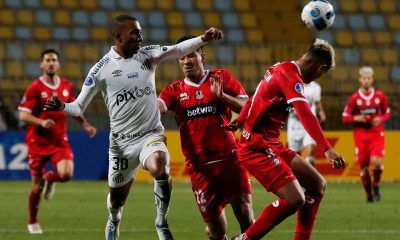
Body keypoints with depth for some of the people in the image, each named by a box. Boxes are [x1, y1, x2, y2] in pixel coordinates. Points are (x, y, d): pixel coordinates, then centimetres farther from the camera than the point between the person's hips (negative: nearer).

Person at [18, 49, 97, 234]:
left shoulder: (66, 86, 5)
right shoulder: (35, 88, -10)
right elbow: (23, 115, -13)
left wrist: (85, 125, 13)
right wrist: (41, 122, -28)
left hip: (59, 140, 3)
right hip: (38, 141, -3)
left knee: (66, 174, -21)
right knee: (37, 185, 1)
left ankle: (50, 178, 17)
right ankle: (32, 222, 23)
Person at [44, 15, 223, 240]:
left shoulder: (148, 55, 0)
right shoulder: (101, 69, -5)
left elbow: (178, 49, -14)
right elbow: (79, 107, -1)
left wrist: (203, 39, -32)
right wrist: (62, 106, -23)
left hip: (151, 134, 0)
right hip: (122, 140, 0)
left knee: (160, 170, -33)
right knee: (117, 198, 13)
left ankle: (162, 222, -10)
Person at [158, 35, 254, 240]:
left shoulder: (222, 78, 6)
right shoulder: (174, 91, 8)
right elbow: (156, 107, -12)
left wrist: (222, 96, -16)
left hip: (230, 159, -1)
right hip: (200, 167, 1)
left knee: (245, 216, -12)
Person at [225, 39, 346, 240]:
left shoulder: (281, 69, 13)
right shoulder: (290, 76, -17)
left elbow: (255, 100, 26)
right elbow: (305, 115, -30)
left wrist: (239, 121, 37)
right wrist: (327, 149, -37)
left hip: (272, 146, 11)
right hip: (258, 148, -11)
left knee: (317, 185, 10)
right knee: (295, 199, -21)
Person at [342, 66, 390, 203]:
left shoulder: (380, 96, 1)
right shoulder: (354, 98, -1)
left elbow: (387, 113, 13)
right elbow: (345, 117, 2)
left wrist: (381, 119, -9)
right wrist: (356, 118, -17)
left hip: (376, 134, 0)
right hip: (360, 135, 0)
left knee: (376, 162, -20)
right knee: (363, 166, -2)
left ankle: (376, 185, 8)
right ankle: (369, 194, 15)